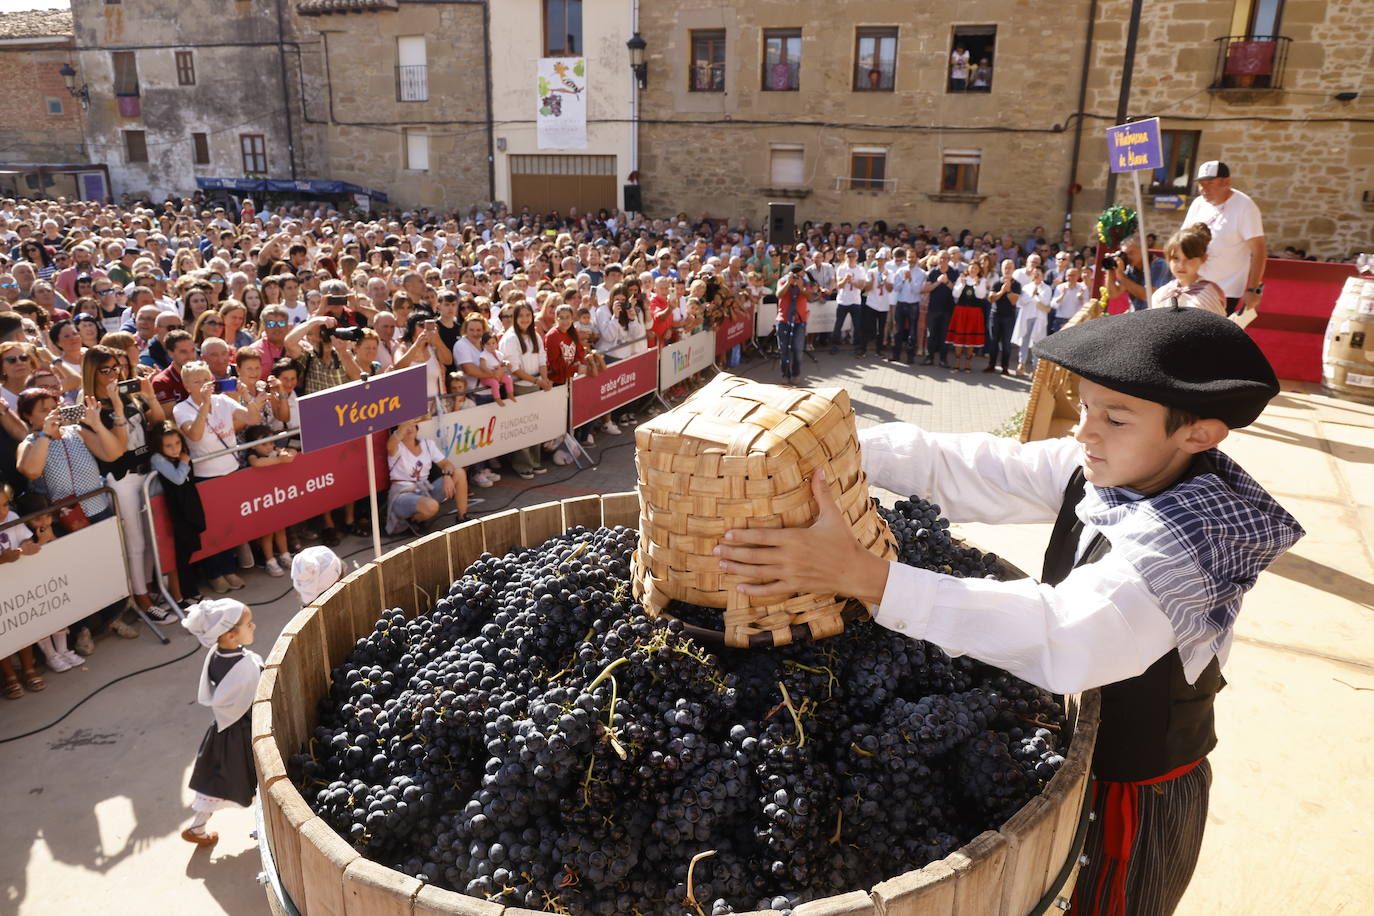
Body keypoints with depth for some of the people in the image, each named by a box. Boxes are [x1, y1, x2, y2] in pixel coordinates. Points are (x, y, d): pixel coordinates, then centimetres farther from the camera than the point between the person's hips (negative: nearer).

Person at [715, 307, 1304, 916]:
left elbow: (1065, 637, -47)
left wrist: (861, 575, -54)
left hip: (1131, 796, -6)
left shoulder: (1189, 546, -33)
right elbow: (953, 465, -15)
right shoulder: (1097, 470, -11)